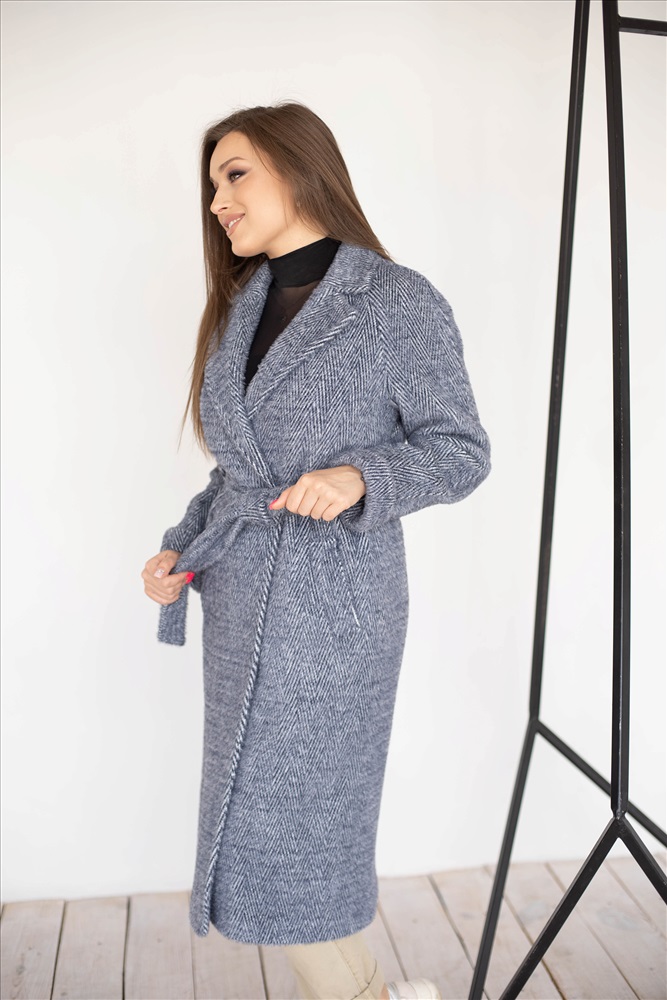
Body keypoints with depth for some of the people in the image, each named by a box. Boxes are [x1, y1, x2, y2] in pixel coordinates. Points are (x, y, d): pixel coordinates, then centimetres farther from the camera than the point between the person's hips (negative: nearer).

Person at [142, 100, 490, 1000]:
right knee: (314, 828, 14)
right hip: (240, 600, 6)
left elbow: (461, 451, -6)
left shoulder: (401, 302, -7)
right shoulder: (240, 309, 12)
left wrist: (359, 478, -23)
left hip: (333, 605, -6)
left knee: (280, 839, 1)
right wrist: (183, 550, 3)